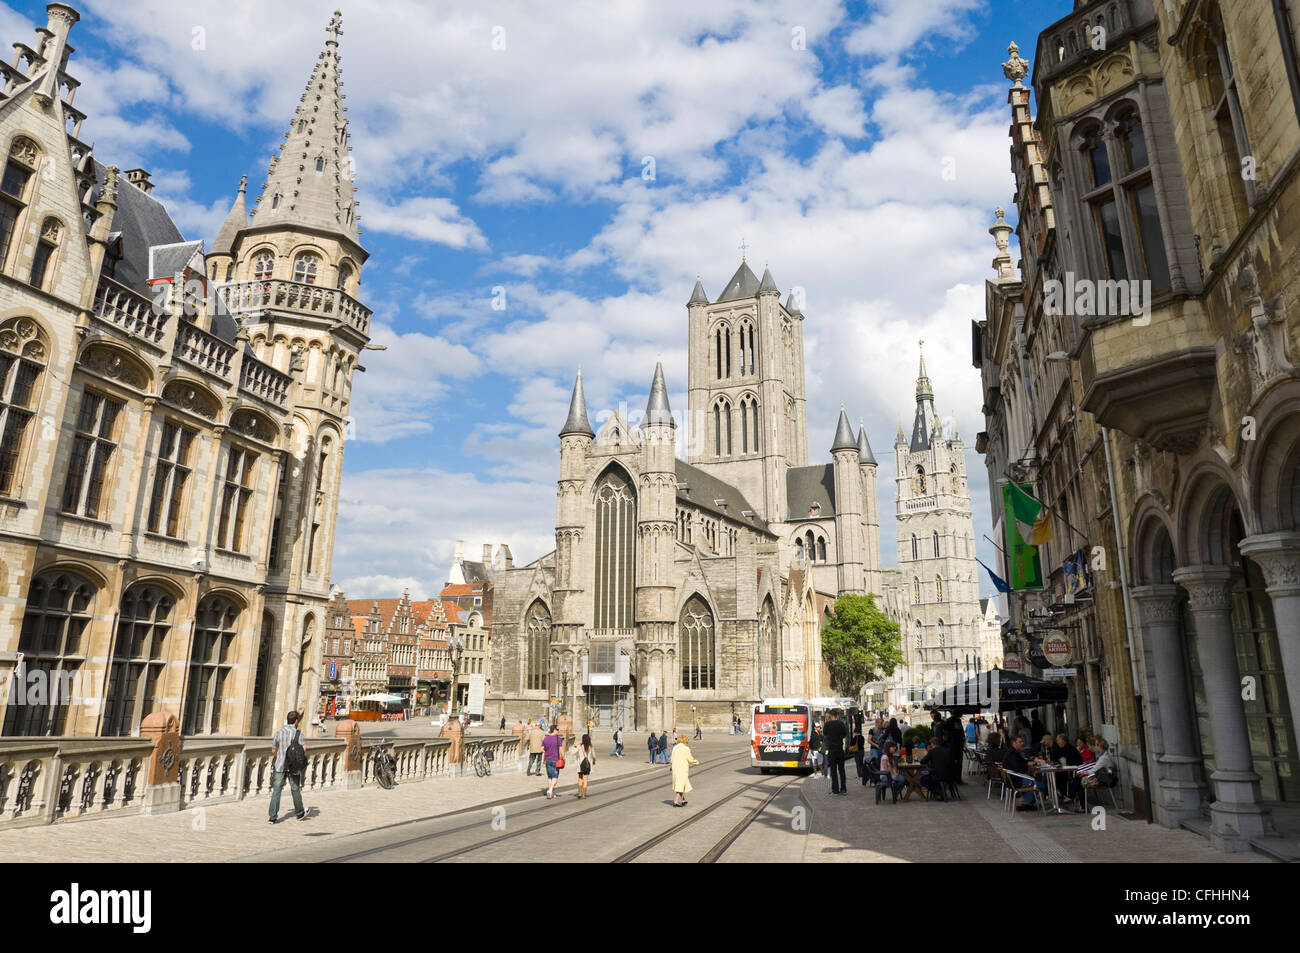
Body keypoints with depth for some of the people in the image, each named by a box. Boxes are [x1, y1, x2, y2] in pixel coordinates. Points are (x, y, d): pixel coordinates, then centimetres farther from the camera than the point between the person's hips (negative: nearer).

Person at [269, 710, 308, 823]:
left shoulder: (278, 733, 1)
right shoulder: (298, 734, -8)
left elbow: (273, 751, 6)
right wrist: (304, 748, 12)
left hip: (280, 765, 2)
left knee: (276, 790, 4)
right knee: (295, 789, 13)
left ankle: (273, 816, 1)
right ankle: (299, 813, 28)